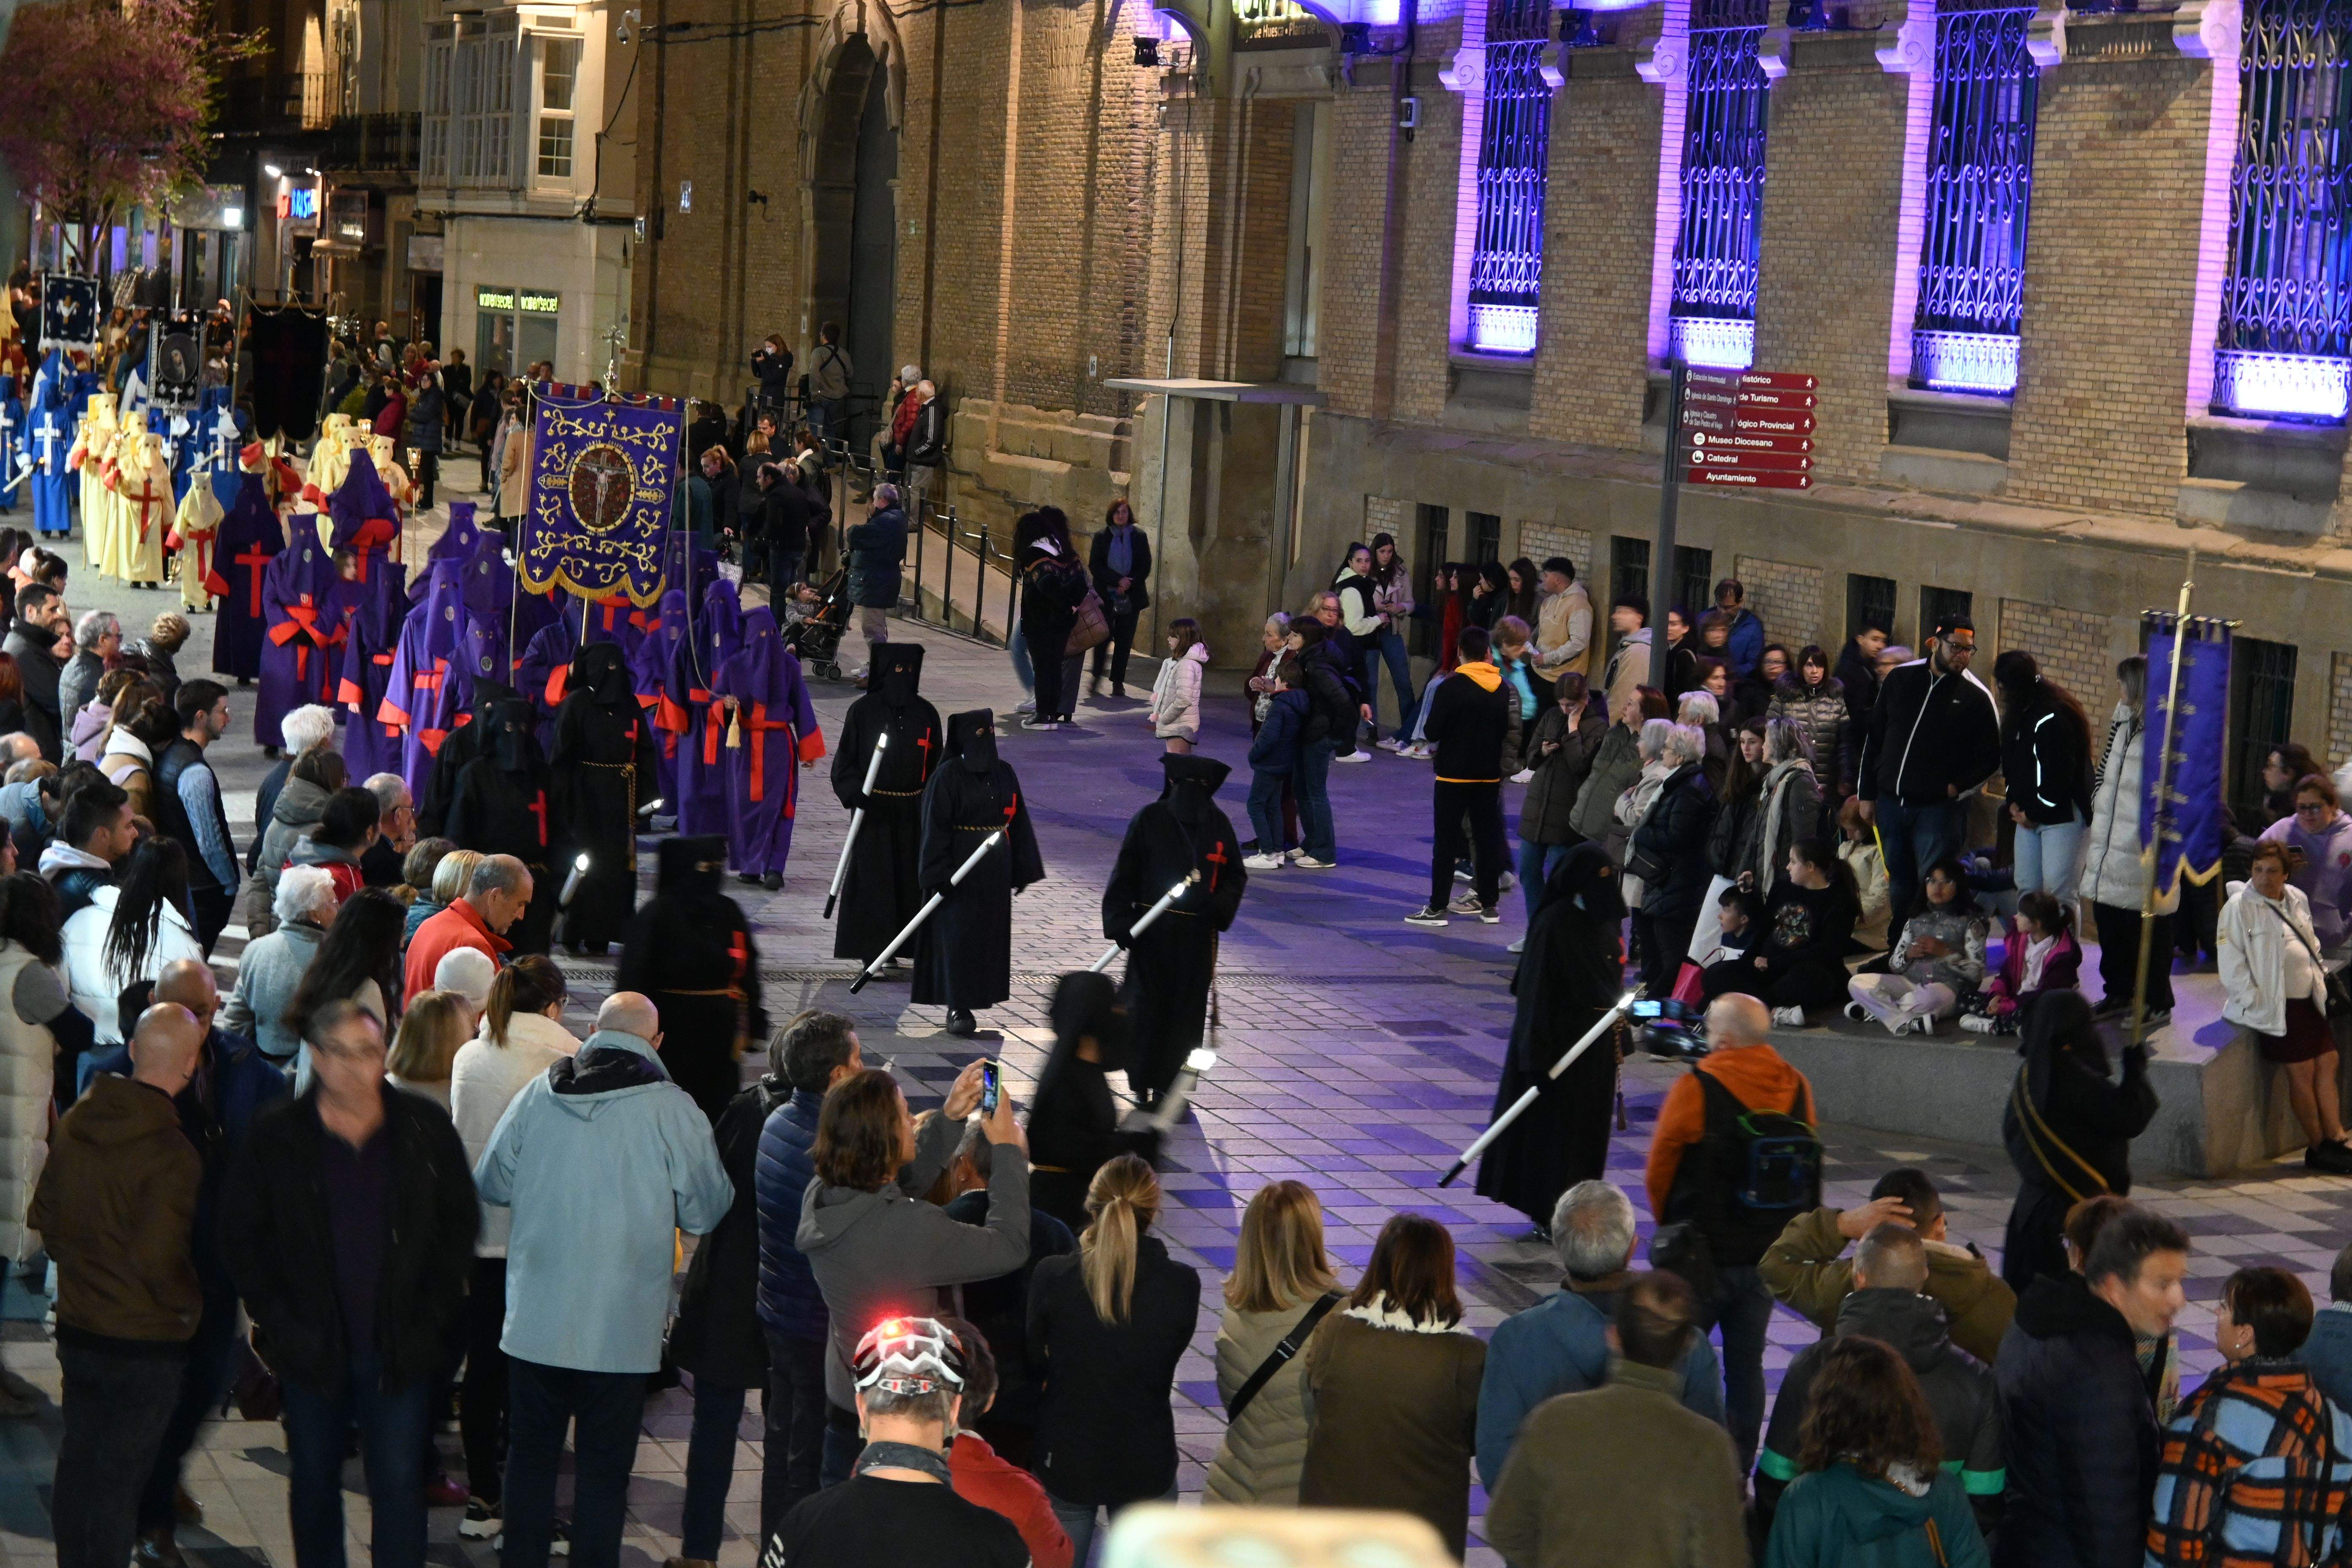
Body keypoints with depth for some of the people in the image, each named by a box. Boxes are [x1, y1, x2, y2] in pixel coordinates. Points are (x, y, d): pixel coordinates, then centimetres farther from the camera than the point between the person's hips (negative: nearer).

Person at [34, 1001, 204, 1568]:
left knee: (77, 1463, 19)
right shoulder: (171, 1154, -23)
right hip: (146, 1343, -7)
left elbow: (43, 1214, 10)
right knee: (120, 1478, 3)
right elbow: (158, 1258, -25)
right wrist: (190, 1307, -7)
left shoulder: (76, 1123, -1)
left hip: (78, 1327, 7)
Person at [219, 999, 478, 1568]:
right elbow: (240, 1234, 3)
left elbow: (460, 1224, 6)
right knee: (313, 1483, 13)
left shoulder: (426, 1129, -2)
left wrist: (434, 1315, -2)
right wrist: (277, 1319, -5)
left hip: (400, 1350, -1)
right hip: (313, 1348, 1)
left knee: (399, 1487, -2)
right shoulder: (276, 1137, -3)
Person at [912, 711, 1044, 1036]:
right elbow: (936, 826, -12)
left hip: (995, 871, 6)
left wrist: (1022, 869, 9)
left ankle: (977, 997, 20)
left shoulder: (1004, 774, 7)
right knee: (959, 935, -5)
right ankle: (958, 1008, -3)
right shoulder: (949, 776, -9)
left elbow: (1017, 822, 12)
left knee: (991, 933, 9)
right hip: (959, 867, -6)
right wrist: (940, 873, -18)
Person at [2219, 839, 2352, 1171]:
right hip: (2276, 1005, -7)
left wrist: (2321, 976, 13)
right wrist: (2253, 1000, -16)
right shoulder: (2239, 907, -12)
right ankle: (2318, 1147, 3)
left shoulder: (2297, 900, 10)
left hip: (2309, 1000, 7)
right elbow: (2231, 962, -13)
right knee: (2302, 1072, -6)